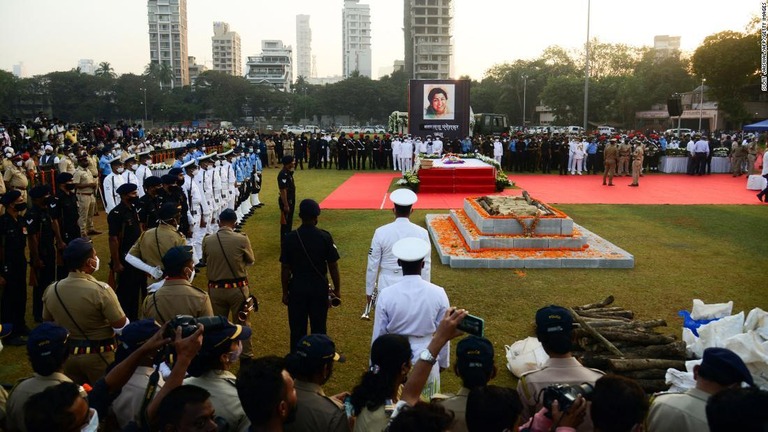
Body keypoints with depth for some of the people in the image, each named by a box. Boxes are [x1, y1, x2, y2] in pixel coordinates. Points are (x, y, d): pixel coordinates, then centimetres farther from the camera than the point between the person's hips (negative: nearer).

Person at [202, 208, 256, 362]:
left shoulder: (208, 241, -9)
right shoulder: (242, 239, -15)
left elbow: (205, 260, 8)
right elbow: (251, 260, 0)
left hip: (215, 289, 2)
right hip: (238, 288, -2)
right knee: (242, 323, 13)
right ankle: (246, 355, 20)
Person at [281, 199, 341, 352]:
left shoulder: (290, 238, -9)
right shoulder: (325, 237, -11)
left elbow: (285, 269, -5)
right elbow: (333, 266, -7)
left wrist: (285, 292, 7)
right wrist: (337, 289, 6)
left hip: (297, 288, 0)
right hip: (320, 288, 0)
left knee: (297, 329, 12)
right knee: (319, 328, 13)